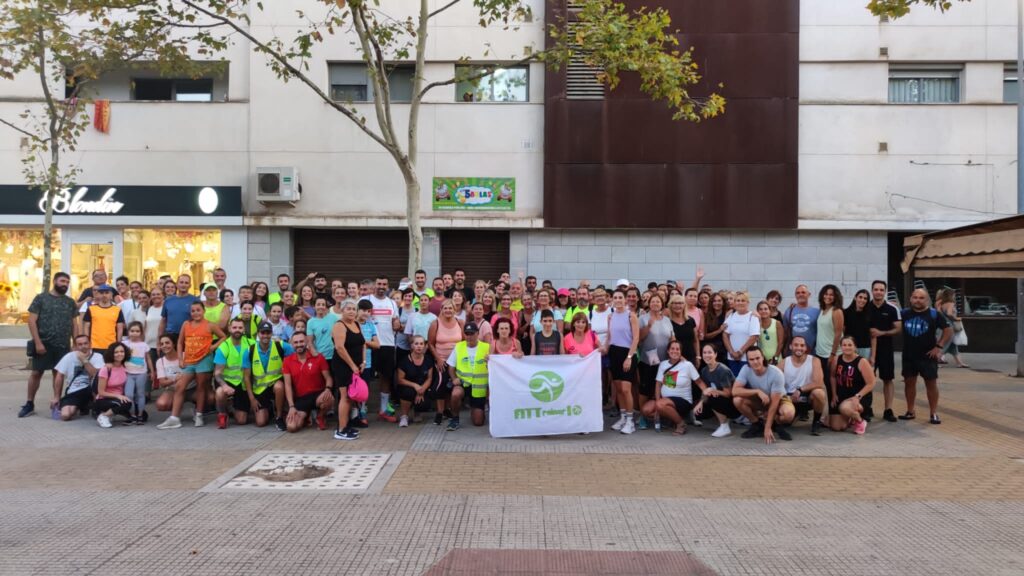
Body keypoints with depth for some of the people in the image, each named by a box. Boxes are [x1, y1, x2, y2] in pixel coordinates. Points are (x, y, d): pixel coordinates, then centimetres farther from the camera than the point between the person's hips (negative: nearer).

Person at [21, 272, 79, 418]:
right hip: (44, 344, -3)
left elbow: (74, 324, 12)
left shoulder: (70, 302, 10)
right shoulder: (41, 298, 0)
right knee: (36, 373, 2)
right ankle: (29, 403, 14)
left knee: (58, 373, 7)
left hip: (63, 345, 3)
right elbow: (32, 320, -5)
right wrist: (38, 342, -12)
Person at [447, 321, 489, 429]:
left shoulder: (487, 347, -6)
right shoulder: (458, 347, -1)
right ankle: (454, 418, -10)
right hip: (463, 382, 0)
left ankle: (474, 408, 40)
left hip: (479, 387, 0)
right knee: (456, 394, -38)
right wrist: (454, 378, -13)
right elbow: (451, 367, 6)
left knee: (478, 422, 3)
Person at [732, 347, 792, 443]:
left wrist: (767, 428, -31)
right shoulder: (746, 370, -20)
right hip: (758, 401, 3)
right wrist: (757, 391, -39)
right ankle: (757, 425, -3)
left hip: (778, 400, -3)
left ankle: (774, 425, -1)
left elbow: (774, 403, -29)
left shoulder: (776, 373, -29)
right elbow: (735, 391, -29)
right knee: (737, 400, -27)